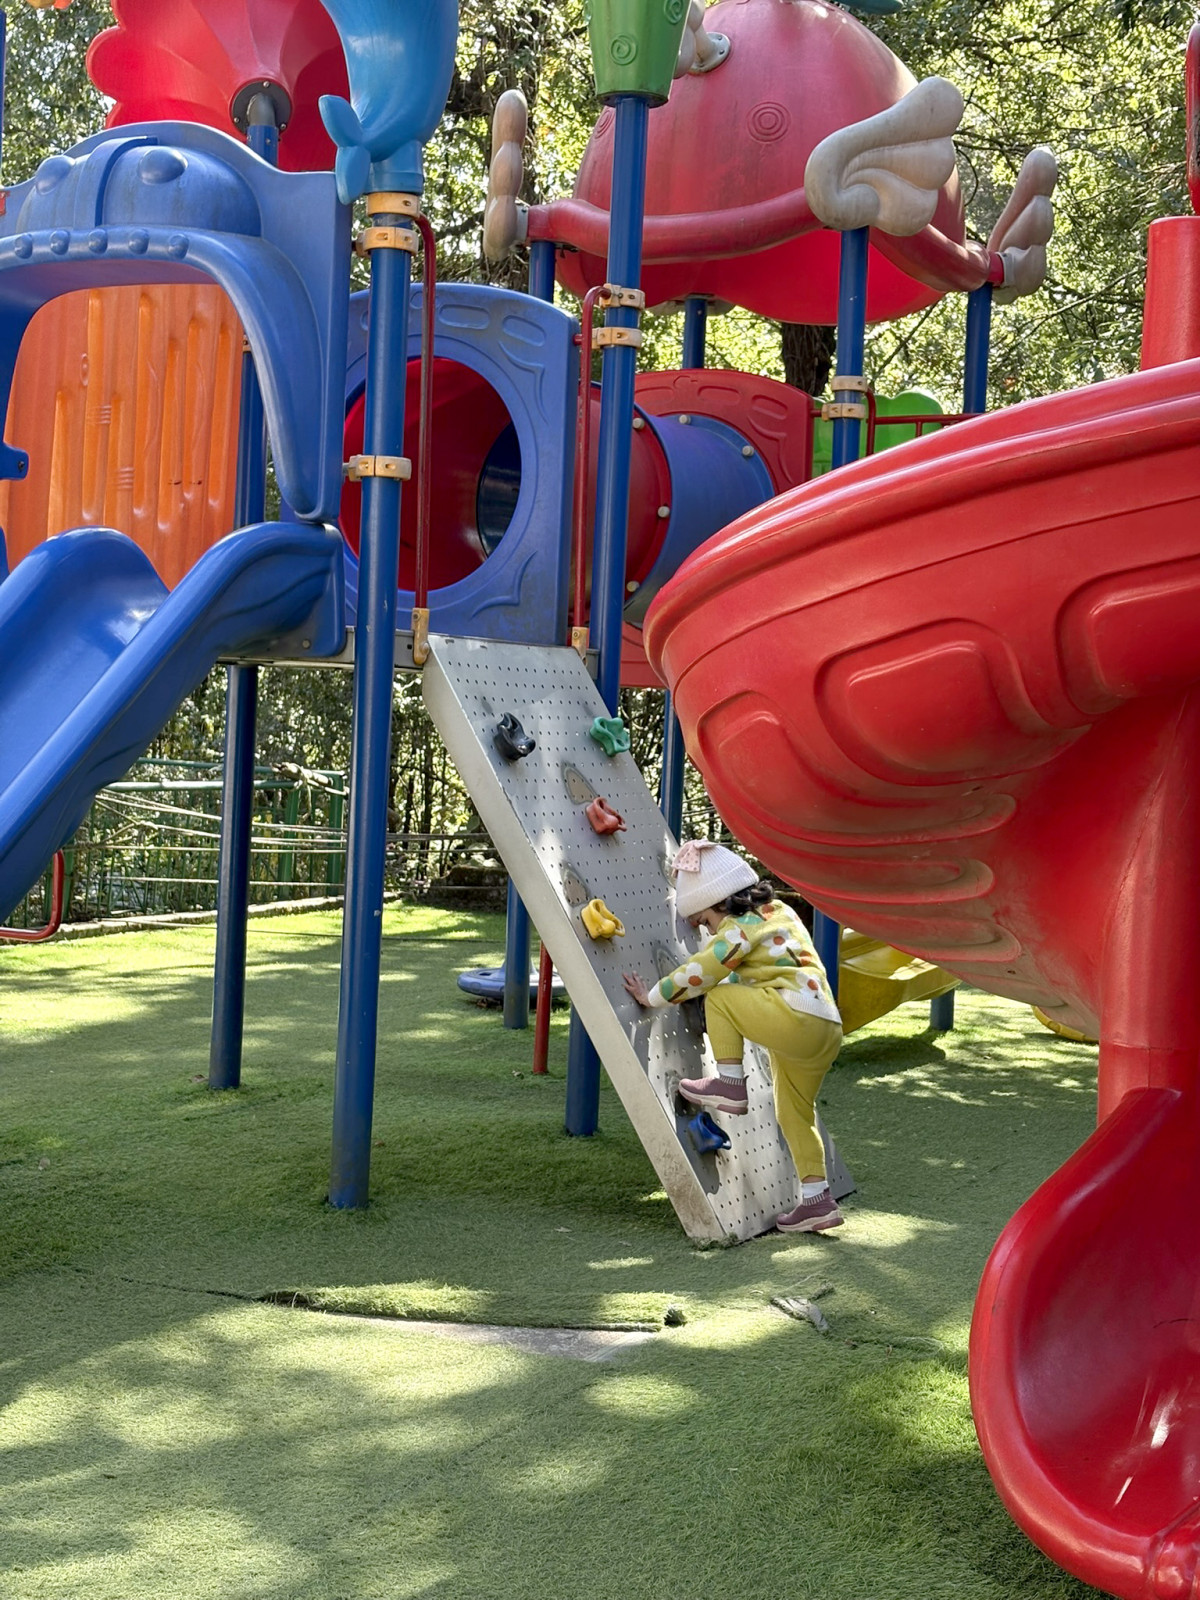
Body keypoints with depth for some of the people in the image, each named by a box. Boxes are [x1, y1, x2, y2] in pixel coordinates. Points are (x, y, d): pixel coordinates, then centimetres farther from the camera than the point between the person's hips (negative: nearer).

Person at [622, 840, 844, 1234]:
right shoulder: (776, 911, 22)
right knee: (795, 1113, 17)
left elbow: (698, 973, -6)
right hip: (826, 1028, 10)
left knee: (718, 997, -3)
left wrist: (651, 996, 5)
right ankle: (816, 1200, 16)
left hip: (797, 1018, -10)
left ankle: (730, 1084, -5)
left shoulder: (739, 930, -5)